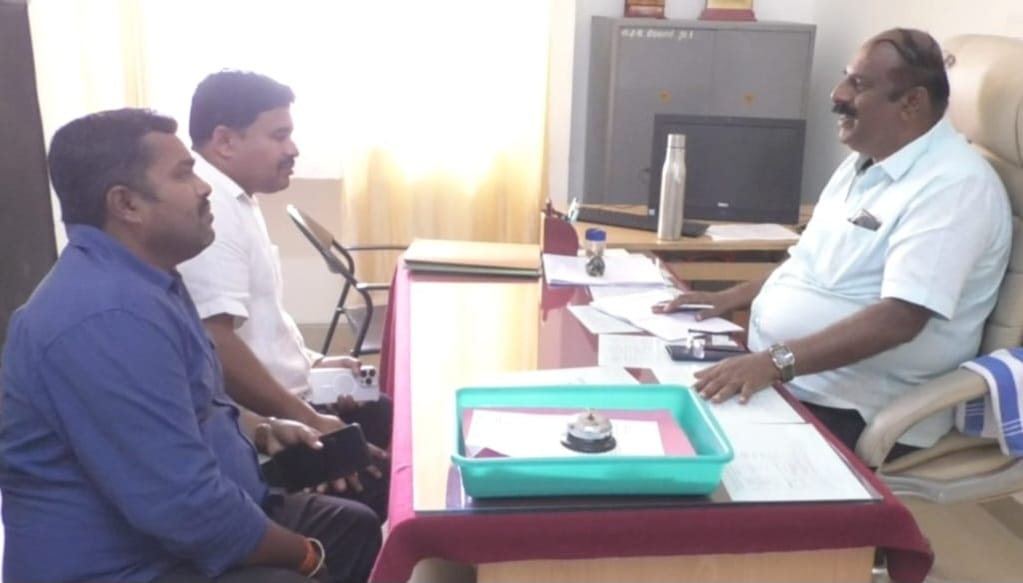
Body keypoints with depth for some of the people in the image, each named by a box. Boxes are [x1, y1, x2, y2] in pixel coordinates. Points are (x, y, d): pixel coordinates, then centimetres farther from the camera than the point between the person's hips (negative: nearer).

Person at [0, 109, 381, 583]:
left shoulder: (136, 278, 7)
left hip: (184, 521, 10)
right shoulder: (109, 316, -28)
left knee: (357, 526, 14)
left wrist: (261, 430, 4)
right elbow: (188, 508, -30)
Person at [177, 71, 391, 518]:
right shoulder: (207, 209, -21)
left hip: (278, 404, 11)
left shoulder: (232, 200, 12)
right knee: (382, 469, -12)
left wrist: (310, 364, 14)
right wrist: (308, 422, -22)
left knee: (393, 421, 16)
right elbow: (216, 346, -29)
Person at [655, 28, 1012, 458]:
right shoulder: (863, 163, 13)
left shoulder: (953, 185, -17)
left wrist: (776, 361, -35)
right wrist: (729, 298, 10)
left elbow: (900, 318, -27)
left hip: (851, 409, -8)